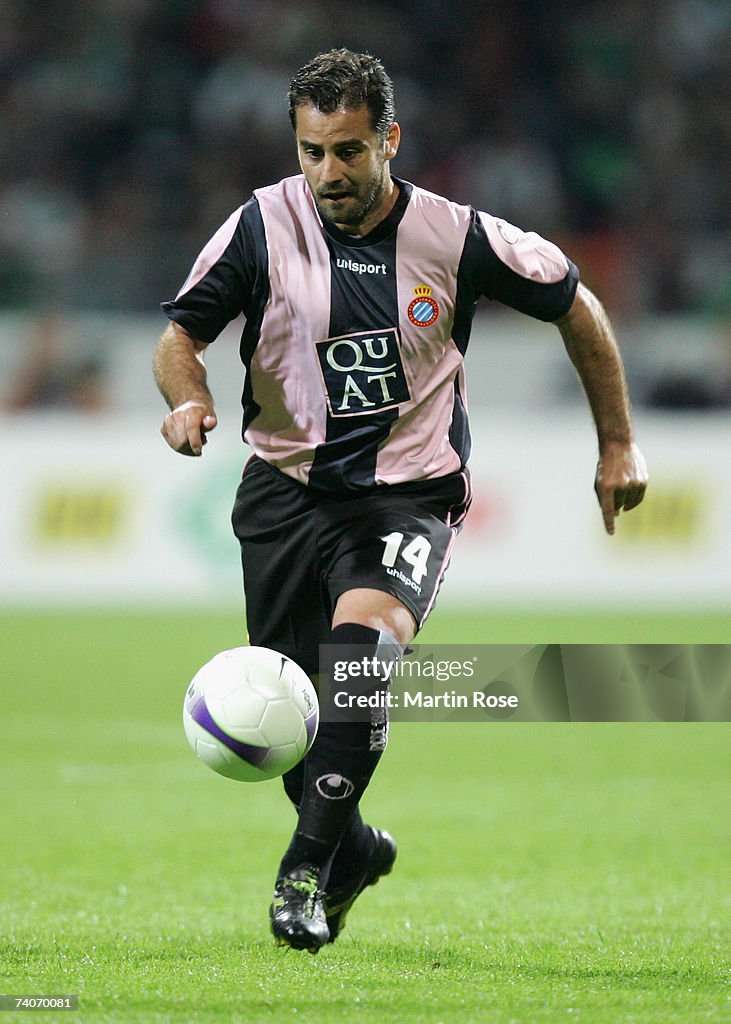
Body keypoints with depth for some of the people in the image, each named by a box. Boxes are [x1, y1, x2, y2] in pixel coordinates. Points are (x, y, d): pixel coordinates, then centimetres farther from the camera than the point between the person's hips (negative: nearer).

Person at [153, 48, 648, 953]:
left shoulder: (456, 236, -8)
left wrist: (618, 445, 11)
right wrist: (187, 397, -24)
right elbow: (181, 334, 0)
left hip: (410, 494, -2)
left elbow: (574, 306, 7)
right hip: (286, 489, 2)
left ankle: (307, 865, -26)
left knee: (363, 639, -31)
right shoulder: (262, 225, -8)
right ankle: (355, 850, 35)